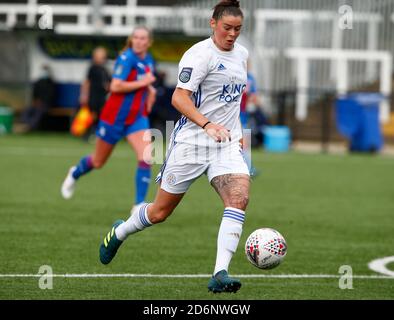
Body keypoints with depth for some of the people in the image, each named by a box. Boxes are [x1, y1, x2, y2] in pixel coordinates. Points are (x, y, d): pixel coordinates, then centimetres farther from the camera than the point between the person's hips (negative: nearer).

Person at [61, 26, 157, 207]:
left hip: (137, 117, 5)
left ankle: (139, 204, -13)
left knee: (146, 157, -19)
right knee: (98, 162, 13)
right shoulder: (127, 58, -18)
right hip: (115, 116, -5)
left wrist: (150, 90, 5)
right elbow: (115, 86, -28)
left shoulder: (148, 60, 5)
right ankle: (75, 173, 47)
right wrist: (142, 83, -24)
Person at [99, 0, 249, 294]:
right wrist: (207, 125, -32)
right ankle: (119, 233, 38)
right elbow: (179, 97, -22)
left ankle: (220, 274, -25)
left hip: (228, 143, 5)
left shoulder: (242, 54, 11)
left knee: (239, 197, -21)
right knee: (161, 211, 6)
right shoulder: (200, 54, -13)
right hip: (192, 140, -5)